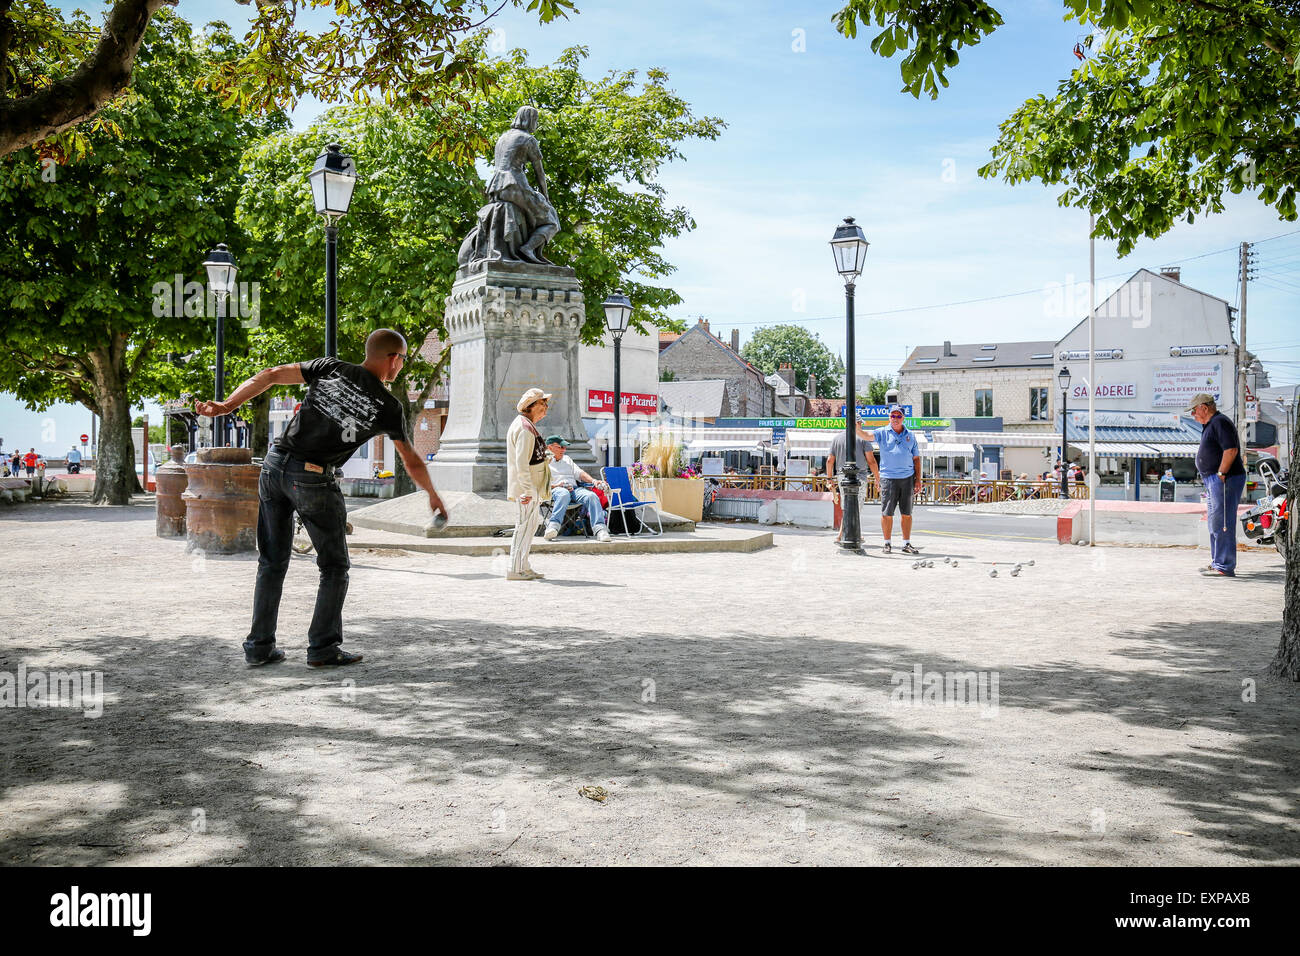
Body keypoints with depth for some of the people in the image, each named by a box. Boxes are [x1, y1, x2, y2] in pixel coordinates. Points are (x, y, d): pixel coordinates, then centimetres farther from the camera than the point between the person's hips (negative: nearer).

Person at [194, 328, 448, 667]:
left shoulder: (330, 368, 9)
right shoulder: (389, 408, 2)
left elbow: (271, 375, 1)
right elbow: (412, 463, 13)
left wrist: (226, 406, 0)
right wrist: (433, 496, 29)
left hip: (275, 464, 4)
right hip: (313, 480, -4)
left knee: (272, 563, 14)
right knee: (334, 567, 12)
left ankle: (259, 646, 16)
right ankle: (322, 648, 7)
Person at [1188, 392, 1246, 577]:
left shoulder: (1220, 422, -12)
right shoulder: (1210, 424, 21)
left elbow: (1231, 450, -22)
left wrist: (1221, 475, -22)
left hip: (1224, 480, -11)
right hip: (1213, 481, 11)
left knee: (1221, 524, -11)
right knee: (1215, 524, 16)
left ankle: (1225, 567, -10)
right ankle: (1217, 562, 25)